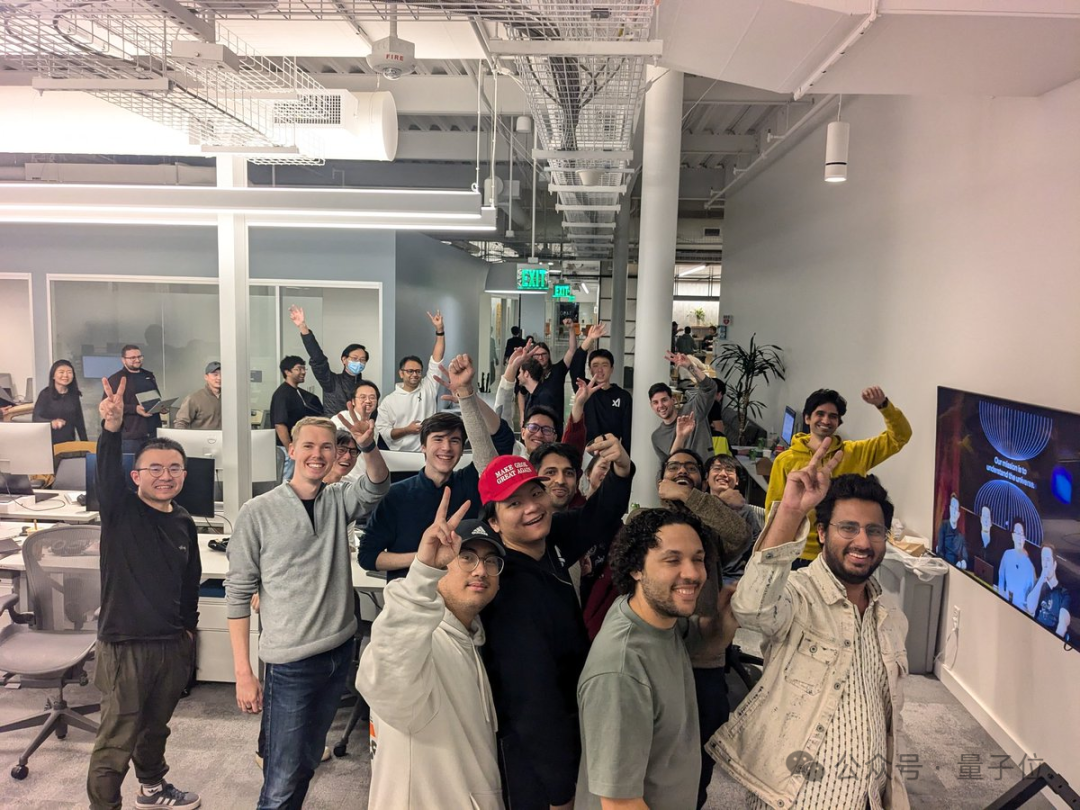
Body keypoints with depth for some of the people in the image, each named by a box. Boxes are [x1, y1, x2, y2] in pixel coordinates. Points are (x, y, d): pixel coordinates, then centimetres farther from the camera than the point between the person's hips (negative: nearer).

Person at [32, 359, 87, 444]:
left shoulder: (74, 395, 5)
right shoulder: (45, 394, -4)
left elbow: (79, 421, 10)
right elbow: (36, 418, -12)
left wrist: (84, 443, 8)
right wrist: (51, 422, -32)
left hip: (69, 442, 3)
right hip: (49, 442, -3)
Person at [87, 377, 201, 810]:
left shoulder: (183, 521, 4)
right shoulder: (120, 510, -11)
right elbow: (107, 471, -33)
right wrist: (112, 428, -50)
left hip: (172, 644, 6)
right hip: (124, 644, -6)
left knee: (156, 726, 24)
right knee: (115, 742, 2)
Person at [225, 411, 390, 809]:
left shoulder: (339, 501, 5)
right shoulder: (258, 512, -7)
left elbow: (376, 485, -15)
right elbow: (238, 593, -6)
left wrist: (368, 447, -36)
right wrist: (243, 672, -9)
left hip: (340, 652, 5)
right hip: (291, 661, -4)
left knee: (307, 762, 19)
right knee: (283, 778, -1)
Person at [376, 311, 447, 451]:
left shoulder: (429, 387, 4)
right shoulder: (389, 400, 2)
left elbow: (437, 360, -1)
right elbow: (382, 431, 1)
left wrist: (440, 330, -7)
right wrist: (407, 430, -10)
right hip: (400, 455, -1)